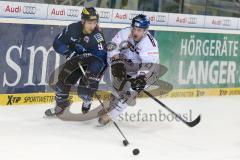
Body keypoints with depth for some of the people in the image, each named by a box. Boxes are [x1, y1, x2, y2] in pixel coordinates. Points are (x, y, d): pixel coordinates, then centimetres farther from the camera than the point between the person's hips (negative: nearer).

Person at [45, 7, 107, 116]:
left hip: (91, 63, -4)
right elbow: (57, 43, -9)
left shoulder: (97, 36, -31)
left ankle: (87, 101, 22)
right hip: (75, 60, 5)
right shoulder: (73, 29, -18)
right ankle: (60, 105, 26)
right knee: (63, 80, 1)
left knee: (84, 91, -15)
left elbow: (101, 56, -37)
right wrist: (69, 52, -26)